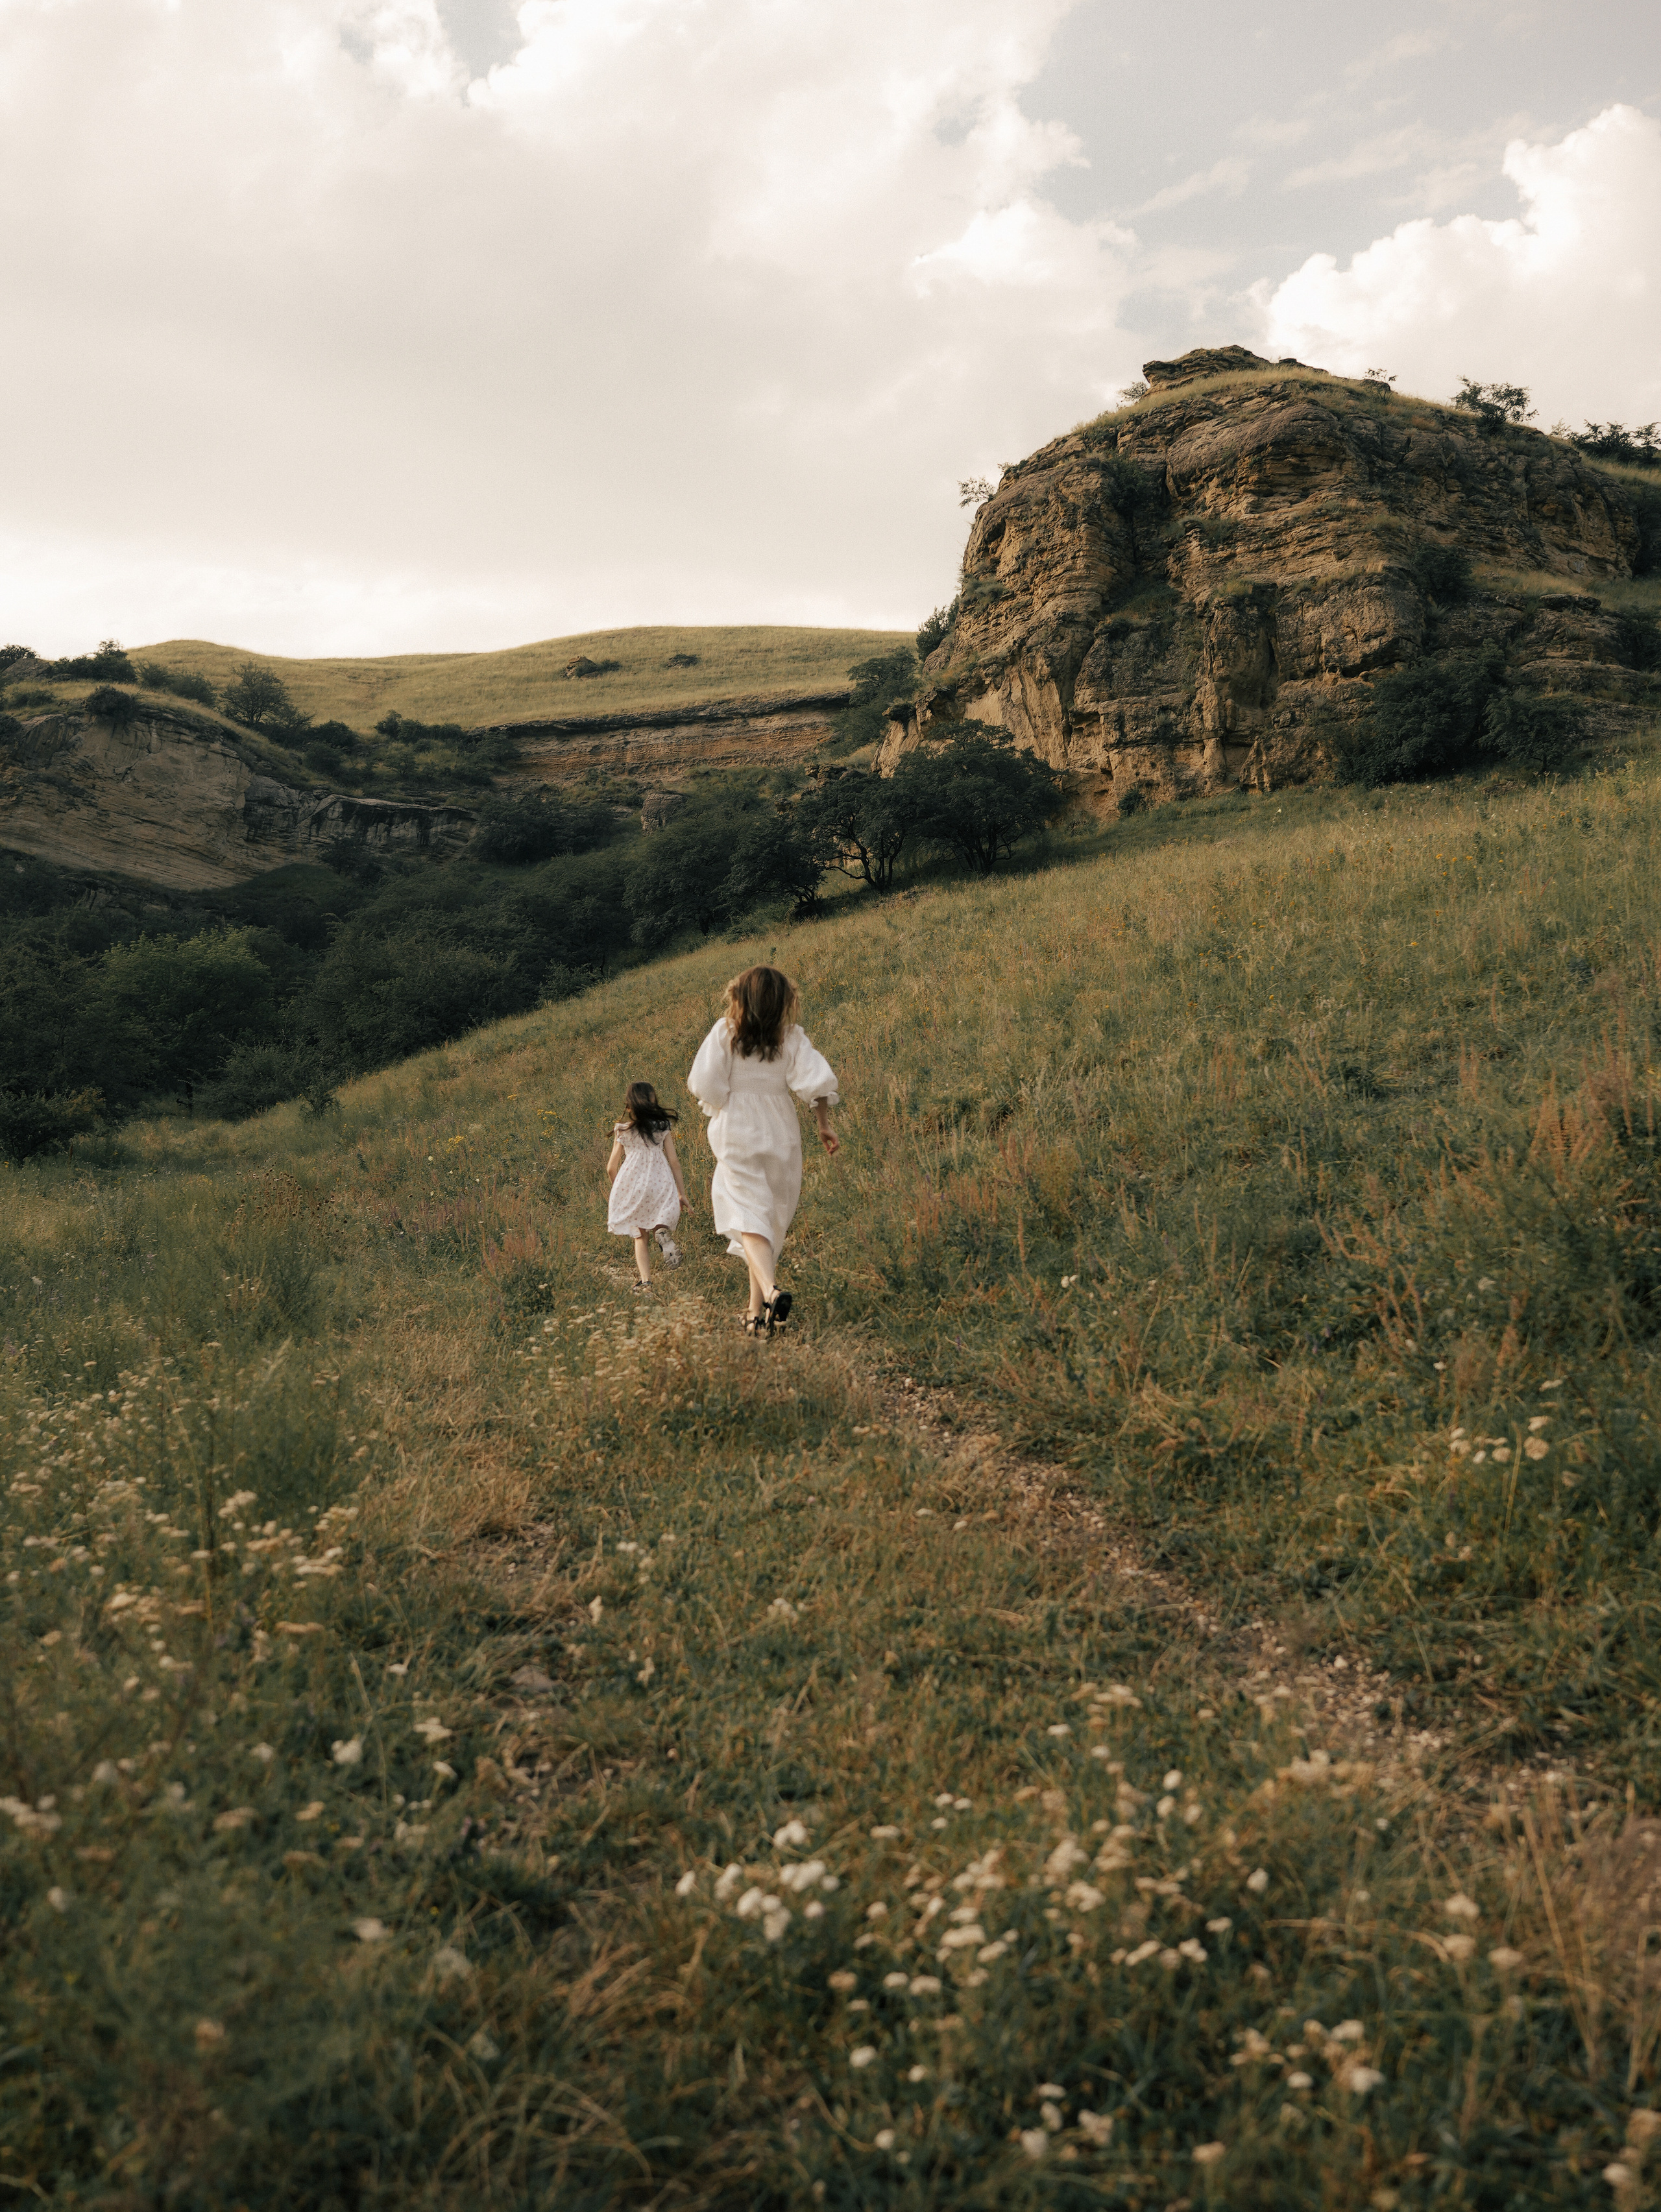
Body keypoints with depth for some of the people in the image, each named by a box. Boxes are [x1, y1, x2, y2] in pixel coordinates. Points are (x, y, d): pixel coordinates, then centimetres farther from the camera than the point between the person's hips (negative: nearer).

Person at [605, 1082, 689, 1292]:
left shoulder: (623, 1131, 4)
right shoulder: (663, 1127, 5)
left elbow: (611, 1168, 5)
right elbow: (674, 1162, 4)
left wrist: (617, 1189, 23)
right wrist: (682, 1192, 10)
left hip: (632, 1186, 0)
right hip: (660, 1185, 0)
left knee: (640, 1236, 10)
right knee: (659, 1224, 9)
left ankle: (646, 1281, -3)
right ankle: (663, 1232, -28)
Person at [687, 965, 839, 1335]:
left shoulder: (724, 1032, -4)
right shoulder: (792, 1036, 1)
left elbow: (705, 1085, -9)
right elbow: (816, 1082, -8)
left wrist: (718, 1110, 11)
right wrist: (825, 1126, 3)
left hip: (736, 1134, -2)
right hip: (781, 1134, 3)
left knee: (749, 1215, -9)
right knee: (772, 1217, 12)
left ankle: (770, 1290, -35)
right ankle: (757, 1312, 16)